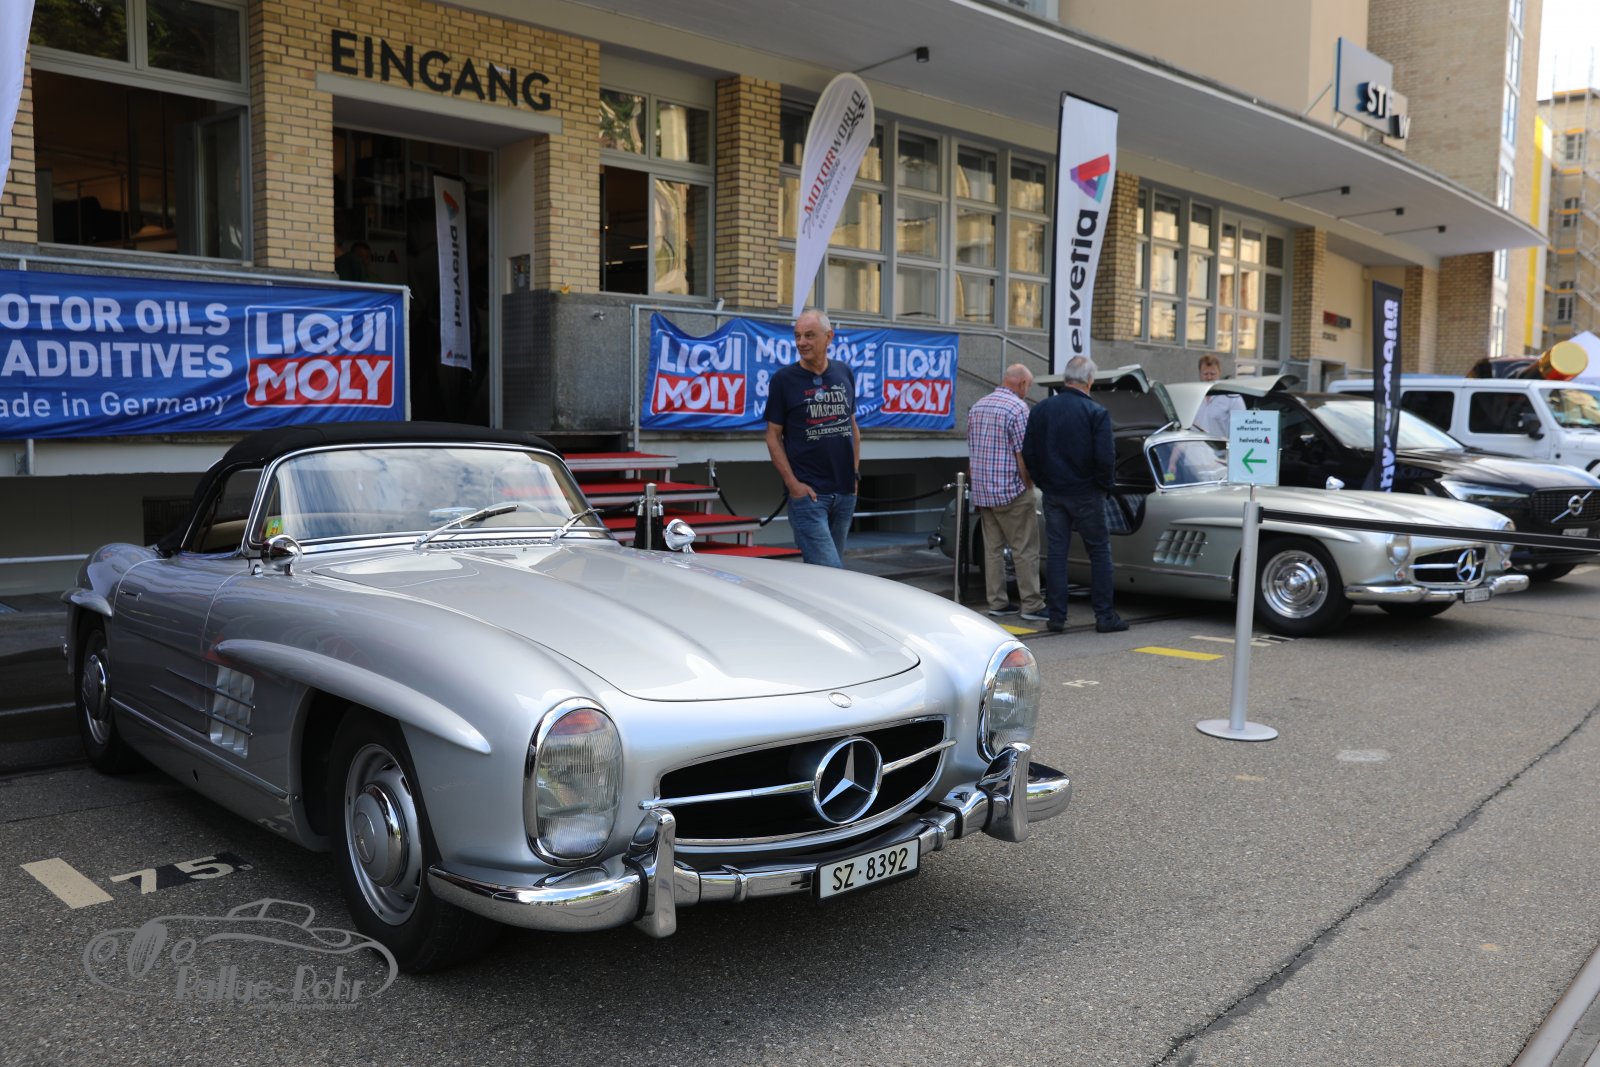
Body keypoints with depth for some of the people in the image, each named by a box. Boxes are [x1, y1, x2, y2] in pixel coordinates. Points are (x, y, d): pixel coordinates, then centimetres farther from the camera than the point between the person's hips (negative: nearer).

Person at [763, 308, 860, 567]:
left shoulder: (844, 374, 10)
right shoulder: (784, 380, -3)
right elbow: (773, 436, -3)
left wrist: (855, 472, 10)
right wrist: (792, 483, -12)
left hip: (845, 492, 5)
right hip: (808, 492, -5)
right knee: (829, 571, -13)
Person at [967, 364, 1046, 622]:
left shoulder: (976, 407, 13)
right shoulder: (1018, 408, -12)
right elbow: (1023, 455, -15)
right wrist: (1029, 485, -4)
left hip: (981, 491, 8)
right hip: (1010, 490, -7)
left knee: (993, 547, 11)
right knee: (1025, 549, -2)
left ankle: (997, 603, 13)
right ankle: (1031, 606, -2)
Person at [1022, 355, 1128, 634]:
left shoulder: (1041, 410, 1)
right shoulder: (1096, 413, -12)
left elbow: (1028, 453, 3)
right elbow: (1105, 457, -16)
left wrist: (1043, 482, 13)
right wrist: (1104, 485, 0)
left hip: (1052, 494, 4)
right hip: (1086, 494, -4)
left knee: (1055, 552, 8)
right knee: (1099, 552, 7)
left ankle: (1056, 616, 10)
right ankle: (1104, 616, 8)